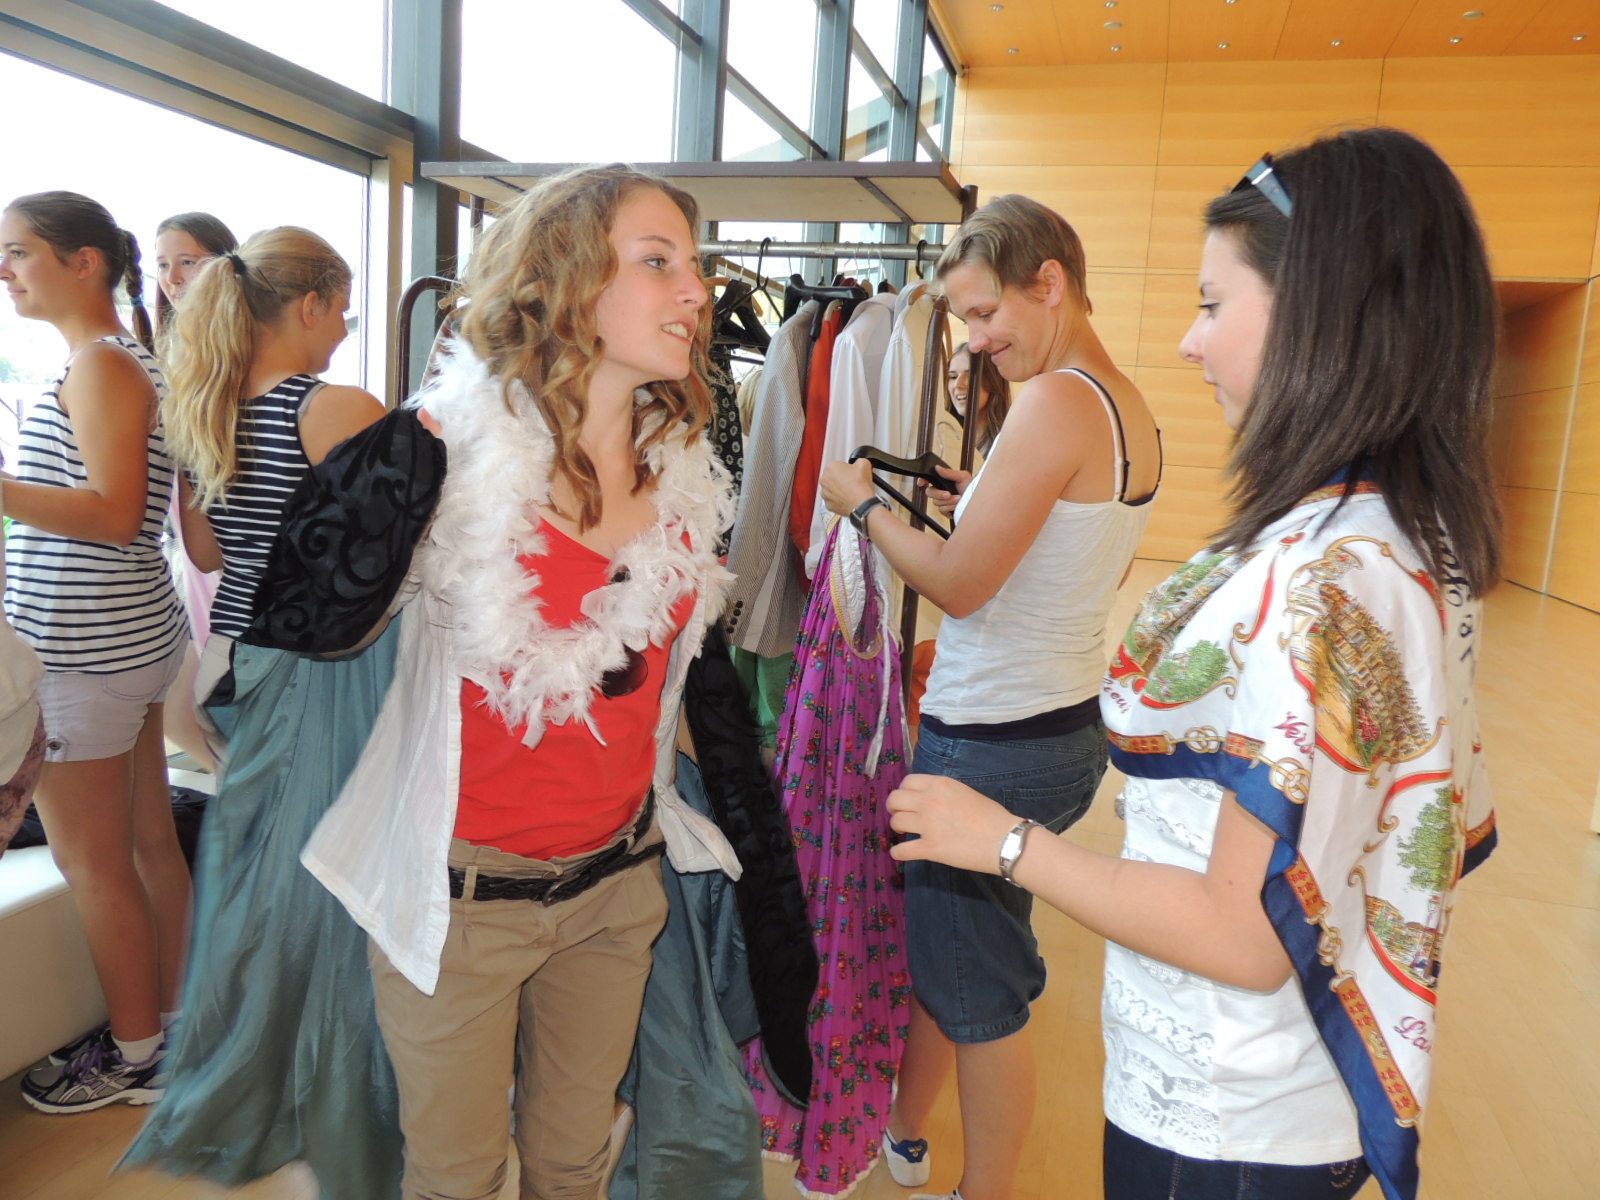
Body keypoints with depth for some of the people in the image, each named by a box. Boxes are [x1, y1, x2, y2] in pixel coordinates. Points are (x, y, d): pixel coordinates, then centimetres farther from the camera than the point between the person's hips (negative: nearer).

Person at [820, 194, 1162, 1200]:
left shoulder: (1057, 401, -21)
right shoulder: (1134, 409, 8)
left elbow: (958, 585, -20)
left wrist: (865, 504, -6)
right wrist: (988, 506, 14)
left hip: (995, 748, -10)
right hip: (1071, 728, 10)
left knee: (979, 986, 10)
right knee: (933, 939, 24)